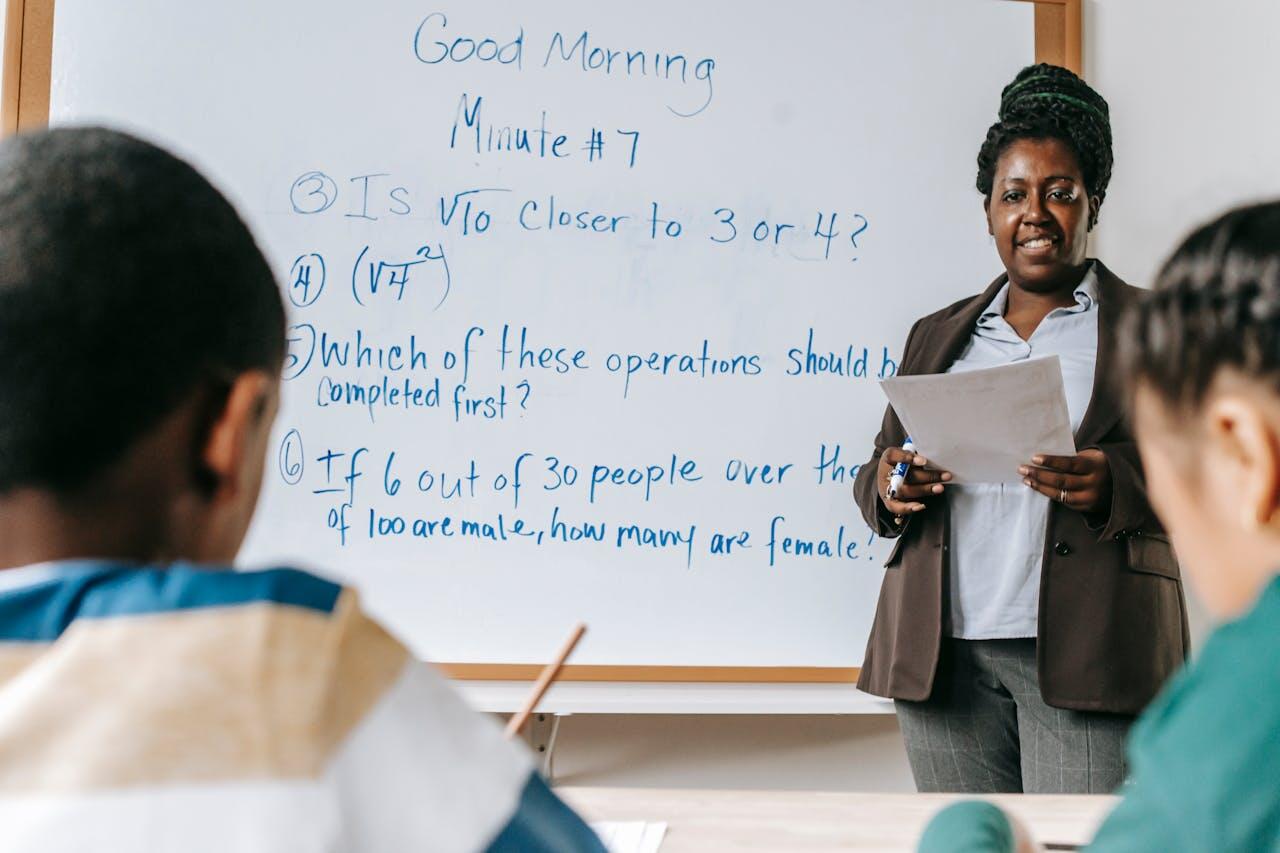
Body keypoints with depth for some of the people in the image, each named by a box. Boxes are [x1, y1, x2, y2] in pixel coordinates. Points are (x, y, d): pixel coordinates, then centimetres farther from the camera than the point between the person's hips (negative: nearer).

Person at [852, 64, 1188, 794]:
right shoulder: (937, 335, 21)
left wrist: (1113, 485, -19)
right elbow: (881, 471, 21)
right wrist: (889, 489, -4)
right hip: (943, 654, 3)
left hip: (1087, 657, -3)